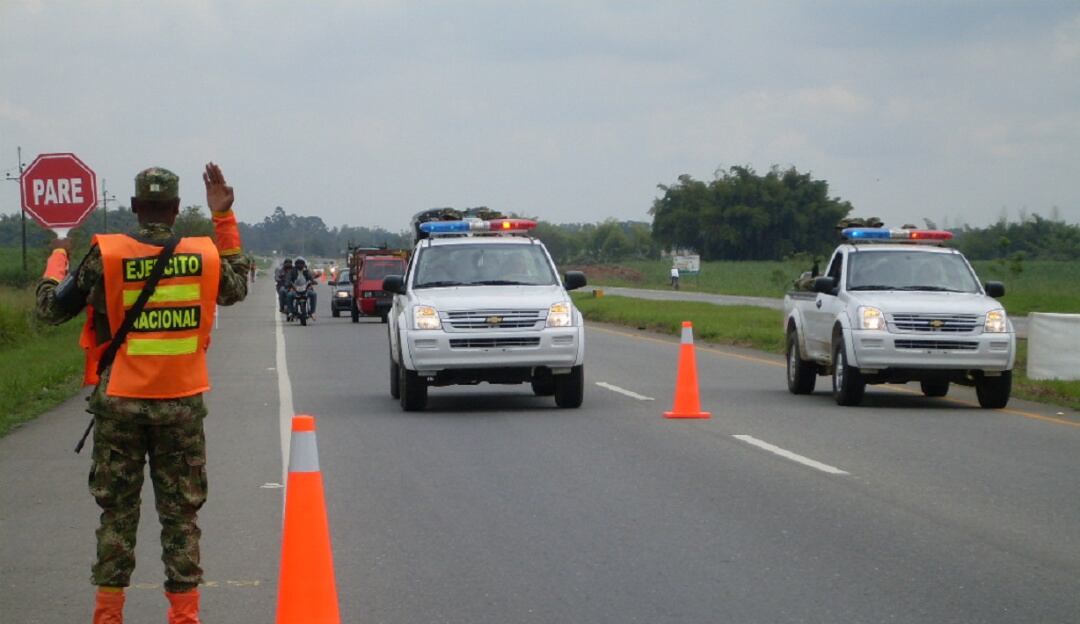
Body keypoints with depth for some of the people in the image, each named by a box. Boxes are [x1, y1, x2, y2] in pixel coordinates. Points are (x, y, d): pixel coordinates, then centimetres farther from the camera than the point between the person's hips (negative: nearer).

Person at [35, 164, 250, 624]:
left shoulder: (105, 257, -9)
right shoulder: (204, 256, -3)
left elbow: (50, 309, 0)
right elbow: (236, 288, 20)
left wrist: (58, 257, 19)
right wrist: (224, 216, 20)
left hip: (119, 403, -1)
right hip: (182, 404, 1)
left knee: (117, 513, 9)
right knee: (180, 514, 8)